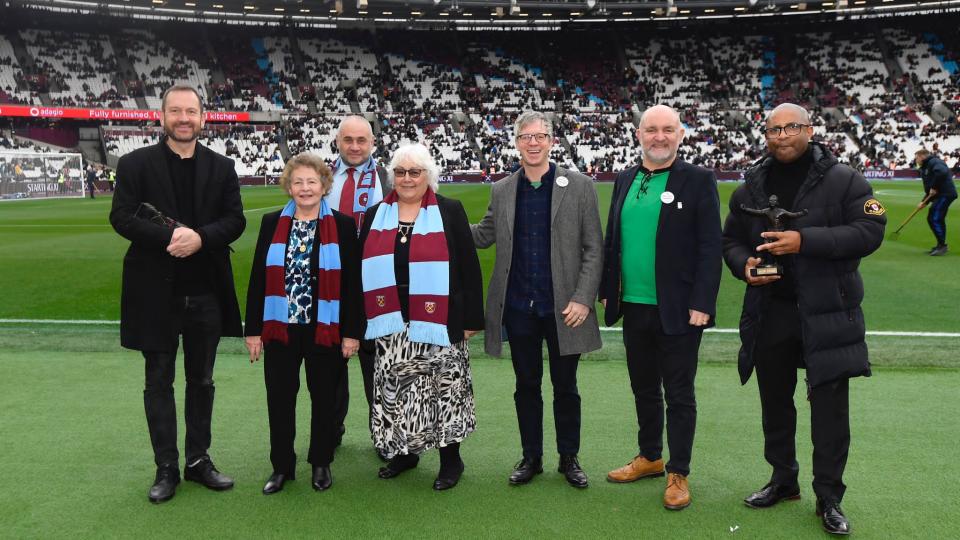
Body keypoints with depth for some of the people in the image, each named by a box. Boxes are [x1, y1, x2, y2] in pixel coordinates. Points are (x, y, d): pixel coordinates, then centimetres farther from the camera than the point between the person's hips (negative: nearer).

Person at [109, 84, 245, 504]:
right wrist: (169, 236, -21)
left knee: (201, 380, 13)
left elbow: (235, 220, -1)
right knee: (159, 381, 7)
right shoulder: (135, 164, -1)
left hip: (206, 291, 2)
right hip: (156, 291, -2)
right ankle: (166, 468, 19)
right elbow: (121, 217, -8)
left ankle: (199, 460, 26)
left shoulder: (222, 167, 5)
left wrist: (200, 237, -19)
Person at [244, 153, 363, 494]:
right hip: (280, 328, 2)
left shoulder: (343, 226, -1)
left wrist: (352, 332, -6)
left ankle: (321, 463, 26)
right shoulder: (272, 224, 5)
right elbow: (258, 280, 5)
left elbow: (352, 283, -2)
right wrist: (253, 329, 1)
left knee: (324, 399, 10)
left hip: (325, 330, -1)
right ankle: (282, 466, 22)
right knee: (279, 399, 7)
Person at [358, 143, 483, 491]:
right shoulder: (375, 215, 12)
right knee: (395, 388, 9)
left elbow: (469, 266, -1)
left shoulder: (449, 212, 1)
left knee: (443, 387, 0)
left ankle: (450, 459, 17)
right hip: (390, 324, 4)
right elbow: (364, 268, 14)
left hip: (436, 323, -3)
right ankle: (404, 451, 28)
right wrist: (360, 318, 9)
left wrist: (471, 318, -4)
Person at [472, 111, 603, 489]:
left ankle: (569, 458, 26)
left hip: (563, 309, -2)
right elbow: (483, 236, 16)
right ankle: (531, 457, 27)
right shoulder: (501, 191, 6)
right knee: (526, 386, 12)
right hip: (518, 309, 2)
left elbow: (593, 249, -3)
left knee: (565, 387, 10)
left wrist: (583, 299, -11)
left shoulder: (579, 187, -2)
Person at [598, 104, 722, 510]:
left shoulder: (698, 180, -6)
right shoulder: (625, 180, 10)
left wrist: (701, 304, -15)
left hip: (677, 310, -5)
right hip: (634, 308, 5)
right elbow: (612, 240, 14)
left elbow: (711, 246, -9)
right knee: (644, 389, 17)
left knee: (679, 394, 5)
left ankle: (678, 474, 18)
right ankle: (649, 458, 34)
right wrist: (607, 291, 11)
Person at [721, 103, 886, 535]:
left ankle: (829, 498, 15)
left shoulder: (843, 180, -4)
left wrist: (805, 240, -22)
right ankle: (783, 480, 32)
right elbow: (731, 239, 15)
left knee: (830, 409, 1)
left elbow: (870, 231, -13)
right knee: (774, 402, 14)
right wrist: (744, 265, -8)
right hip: (769, 313, 4)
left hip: (828, 313, -4)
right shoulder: (752, 187, 9)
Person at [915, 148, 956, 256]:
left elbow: (942, 172, -30)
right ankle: (941, 245, 22)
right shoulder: (925, 168, 22)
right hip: (939, 195, 11)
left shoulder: (934, 162, -8)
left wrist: (934, 187, -23)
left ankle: (942, 246, -8)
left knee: (936, 219, -13)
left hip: (945, 194, -11)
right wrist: (924, 201, 10)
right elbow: (929, 188, 21)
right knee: (931, 218, 14)